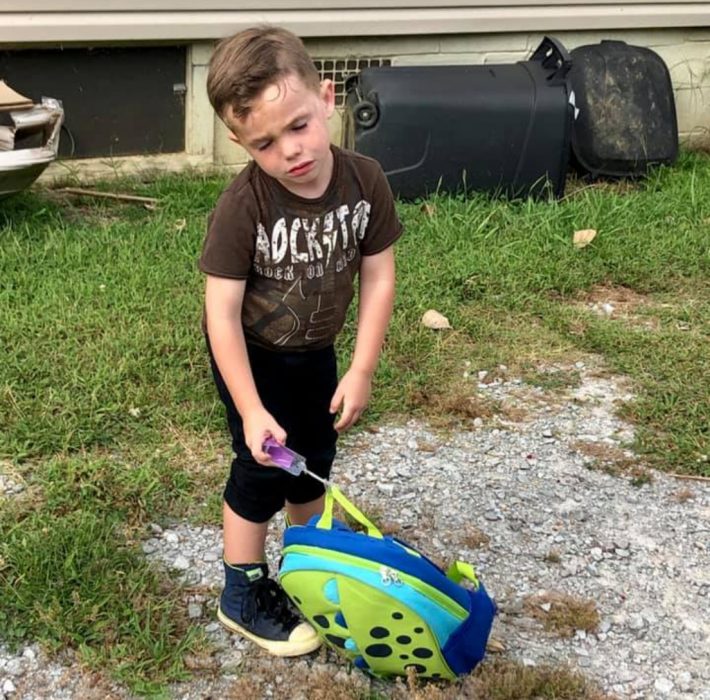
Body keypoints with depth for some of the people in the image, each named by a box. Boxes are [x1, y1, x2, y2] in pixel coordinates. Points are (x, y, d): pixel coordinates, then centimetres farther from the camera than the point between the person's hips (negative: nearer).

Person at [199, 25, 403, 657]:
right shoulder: (243, 207, -32)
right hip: (251, 354, -4)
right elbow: (222, 312, -28)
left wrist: (361, 372, -14)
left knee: (315, 457, 20)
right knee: (263, 466, 1)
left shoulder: (365, 181, -22)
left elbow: (377, 278, -14)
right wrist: (251, 409, -28)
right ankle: (243, 596, 20)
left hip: (315, 350, 5)